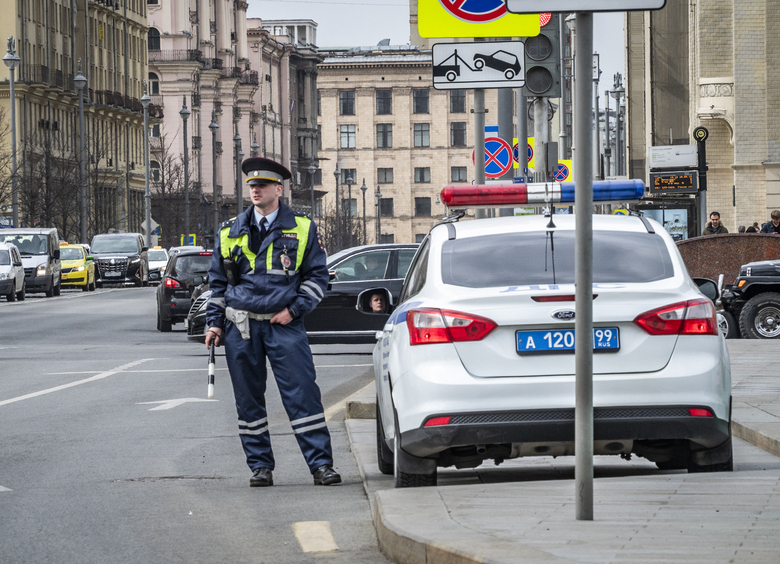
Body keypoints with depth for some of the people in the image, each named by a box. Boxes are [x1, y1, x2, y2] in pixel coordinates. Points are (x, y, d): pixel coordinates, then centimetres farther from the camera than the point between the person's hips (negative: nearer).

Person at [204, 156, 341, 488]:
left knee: (303, 395, -8)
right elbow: (217, 281, 17)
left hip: (284, 324, -3)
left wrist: (294, 310, -6)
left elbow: (318, 275, 6)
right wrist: (214, 322, 8)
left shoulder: (302, 229, 5)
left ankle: (321, 464, -6)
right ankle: (260, 467, 13)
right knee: (248, 399, 4)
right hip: (240, 327, 3)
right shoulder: (231, 232, 12)